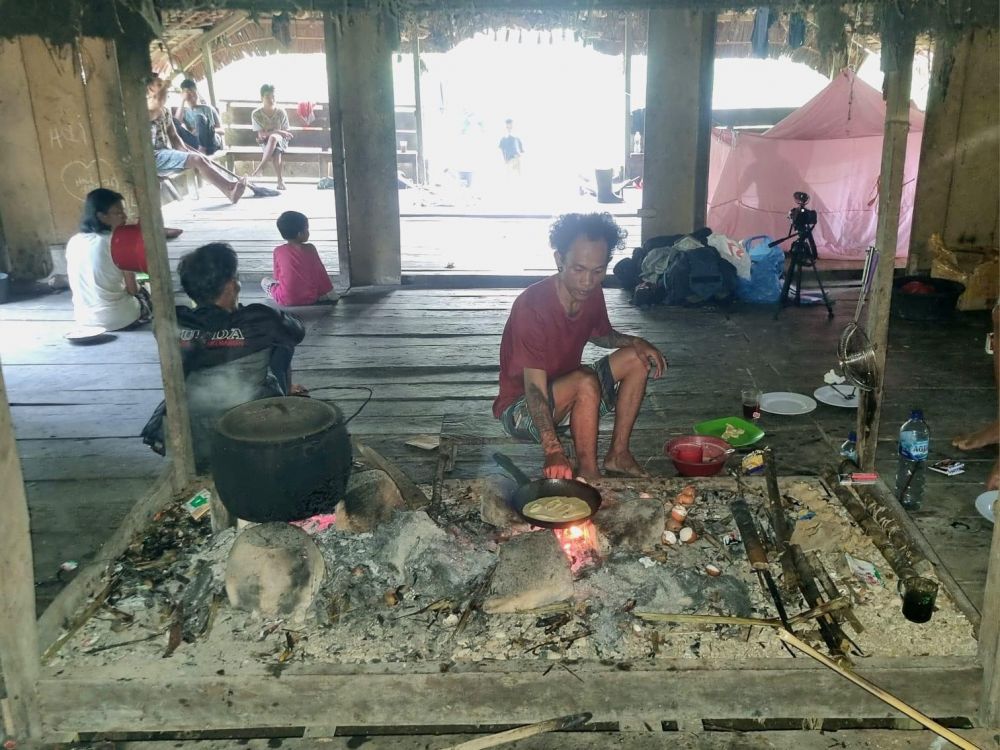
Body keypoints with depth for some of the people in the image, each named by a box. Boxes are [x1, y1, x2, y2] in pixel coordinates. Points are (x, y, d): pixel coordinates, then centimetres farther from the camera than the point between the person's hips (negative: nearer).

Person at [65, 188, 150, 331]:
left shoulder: (73, 242, 4)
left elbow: (75, 287, 13)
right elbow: (132, 289, -10)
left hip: (83, 320, 5)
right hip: (118, 319, -5)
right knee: (143, 293, 27)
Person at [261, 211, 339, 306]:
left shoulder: (278, 251, -6)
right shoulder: (310, 249, -5)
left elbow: (277, 276, 4)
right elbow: (321, 273, 2)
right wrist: (330, 294, 13)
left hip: (286, 300, 0)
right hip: (310, 298, 0)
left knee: (265, 281, 23)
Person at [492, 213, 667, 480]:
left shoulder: (592, 294, -6)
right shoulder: (532, 305, -29)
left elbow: (601, 335, 17)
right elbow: (535, 388, -34)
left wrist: (635, 342, -5)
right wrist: (553, 450, -46)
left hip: (568, 393, 8)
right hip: (521, 408, -8)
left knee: (636, 358, -2)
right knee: (586, 381, -33)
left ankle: (618, 453, 1)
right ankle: (588, 473, -18)